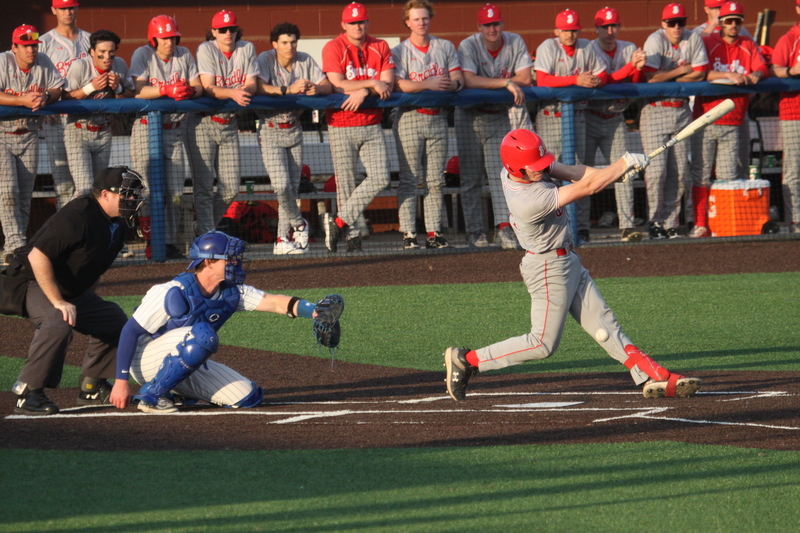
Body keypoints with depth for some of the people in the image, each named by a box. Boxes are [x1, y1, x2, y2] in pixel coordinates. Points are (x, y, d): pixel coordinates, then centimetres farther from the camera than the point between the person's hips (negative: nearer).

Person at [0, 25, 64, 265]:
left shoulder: (44, 63, 2)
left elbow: (58, 89, 4)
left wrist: (45, 97, -17)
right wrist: (23, 100, -29)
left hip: (28, 135, 5)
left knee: (25, 195, 5)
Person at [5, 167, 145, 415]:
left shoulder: (116, 225, 3)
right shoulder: (78, 216, -27)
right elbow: (37, 256, -32)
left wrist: (88, 301, 11)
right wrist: (58, 302, -31)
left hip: (72, 291, 10)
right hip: (32, 282, -10)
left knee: (115, 320, 8)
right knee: (58, 323, -35)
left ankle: (91, 387, 18)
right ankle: (27, 394, -27)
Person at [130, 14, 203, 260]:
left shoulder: (184, 55, 8)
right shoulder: (142, 55, -4)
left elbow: (199, 86, 3)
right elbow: (139, 90, -16)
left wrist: (189, 91, -21)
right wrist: (166, 89, -30)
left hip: (175, 129, 4)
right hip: (147, 127, -4)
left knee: (175, 192, 0)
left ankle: (170, 243, 4)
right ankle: (151, 242, 0)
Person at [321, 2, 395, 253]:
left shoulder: (380, 48, 8)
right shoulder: (333, 48, -3)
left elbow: (388, 85, -1)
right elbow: (337, 85, -13)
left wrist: (363, 92, -18)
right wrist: (373, 83, -15)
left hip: (372, 125, 4)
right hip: (342, 126, -4)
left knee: (380, 178, -10)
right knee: (346, 184, -3)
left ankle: (339, 222, -4)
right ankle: (352, 235, 5)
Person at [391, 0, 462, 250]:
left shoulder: (445, 47, 13)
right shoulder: (400, 52, 2)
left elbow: (458, 78, 5)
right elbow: (398, 84, -12)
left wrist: (451, 84, -19)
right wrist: (429, 84, -21)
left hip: (437, 117, 4)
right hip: (409, 118, -4)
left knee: (436, 180, 4)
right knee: (409, 179, -6)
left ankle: (434, 233, 7)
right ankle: (408, 234, -7)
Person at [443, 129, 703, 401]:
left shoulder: (512, 171, -7)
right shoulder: (531, 201, -33)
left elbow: (570, 172, -2)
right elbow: (587, 187, -28)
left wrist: (613, 172, -16)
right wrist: (624, 163, -19)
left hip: (567, 261, 9)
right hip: (549, 269, -9)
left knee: (604, 325, 9)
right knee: (543, 343, 1)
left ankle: (654, 378, 9)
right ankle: (466, 360, 9)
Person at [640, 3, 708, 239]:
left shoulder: (693, 40, 1)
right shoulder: (655, 40, -11)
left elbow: (699, 74, -3)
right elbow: (651, 78, -20)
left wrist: (669, 79, -10)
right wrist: (681, 71, -10)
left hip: (682, 111, 4)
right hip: (656, 111, -4)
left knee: (680, 171, 3)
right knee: (656, 169, -10)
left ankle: (670, 222, 10)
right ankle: (654, 222, -1)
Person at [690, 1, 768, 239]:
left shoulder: (748, 46, 13)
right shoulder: (708, 43, 1)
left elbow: (762, 68, 5)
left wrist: (754, 76, -18)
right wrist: (728, 75, -24)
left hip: (733, 123, 3)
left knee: (729, 177, 0)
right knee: (701, 175, -3)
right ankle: (700, 225, 1)